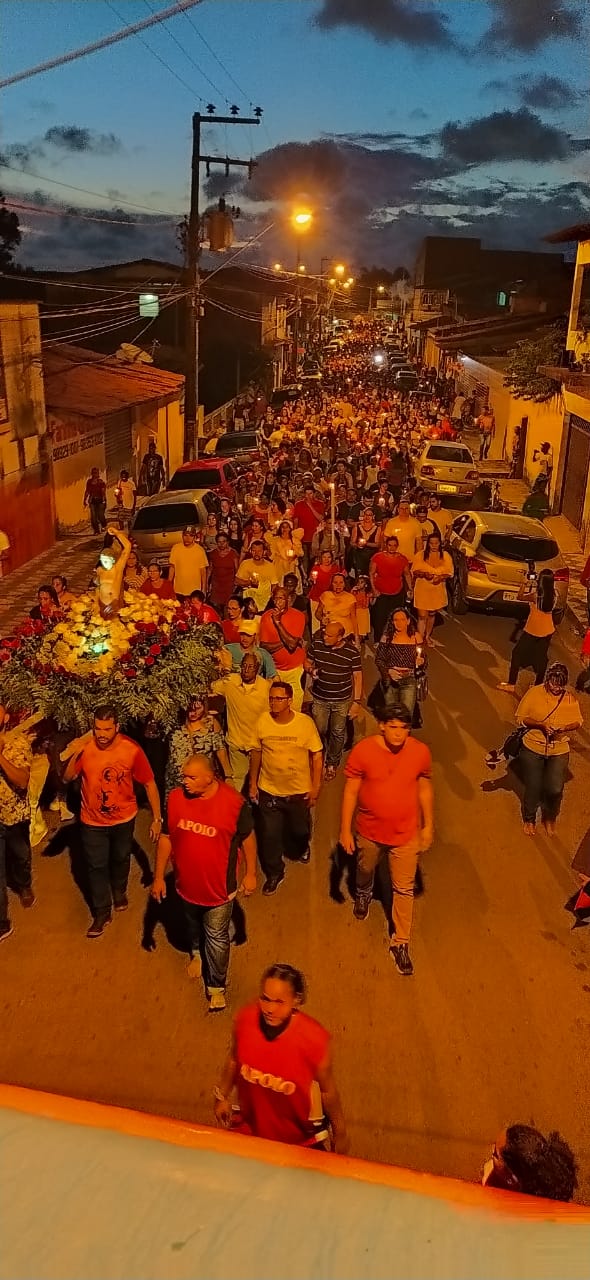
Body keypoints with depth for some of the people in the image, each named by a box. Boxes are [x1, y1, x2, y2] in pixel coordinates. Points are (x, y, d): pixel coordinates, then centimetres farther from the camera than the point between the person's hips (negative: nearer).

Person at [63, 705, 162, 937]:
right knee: (96, 866, 11)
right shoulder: (84, 747, -20)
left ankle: (119, 891, 54)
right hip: (93, 821, 0)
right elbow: (67, 778, -15)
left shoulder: (132, 750, -24)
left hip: (124, 818, 0)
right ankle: (102, 913, 31)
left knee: (120, 860, 25)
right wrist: (73, 756, -34)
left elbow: (149, 784, -15)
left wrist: (157, 818, -12)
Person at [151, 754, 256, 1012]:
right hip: (187, 883, 4)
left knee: (216, 937, 10)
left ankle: (216, 987, 30)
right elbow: (165, 838, -4)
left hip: (219, 886, -3)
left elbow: (247, 837, -8)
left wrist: (251, 873, -3)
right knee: (193, 926, 29)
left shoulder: (233, 802, -24)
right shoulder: (176, 798, -16)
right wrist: (158, 876, 0)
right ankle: (197, 953, 59)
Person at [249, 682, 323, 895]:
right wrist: (253, 783, 3)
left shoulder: (305, 723, -17)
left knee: (300, 829, 21)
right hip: (269, 791, 1)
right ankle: (274, 873, 32)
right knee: (270, 835, 9)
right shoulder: (262, 722, -13)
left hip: (299, 791, 0)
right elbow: (256, 753, 0)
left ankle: (302, 848, 56)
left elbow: (316, 755, -9)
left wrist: (315, 787, -8)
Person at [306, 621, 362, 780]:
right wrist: (311, 670, -16)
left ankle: (332, 764, 30)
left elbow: (357, 677, -8)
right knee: (319, 731, 9)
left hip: (342, 701, -1)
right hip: (320, 699, 2)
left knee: (338, 733, 11)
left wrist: (356, 701, -9)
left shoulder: (352, 651, -15)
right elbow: (307, 662, 8)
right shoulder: (317, 644, -8)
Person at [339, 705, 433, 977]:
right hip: (370, 831, 0)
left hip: (406, 833, 0)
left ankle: (400, 943, 26)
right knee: (365, 870, 28)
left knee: (404, 890, 8)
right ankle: (363, 894, 63)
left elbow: (424, 789, -1)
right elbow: (350, 791, -12)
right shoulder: (363, 751, -22)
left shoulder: (420, 752, -17)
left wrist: (428, 825, 4)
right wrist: (345, 830, -10)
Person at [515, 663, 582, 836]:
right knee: (533, 788, 7)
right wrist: (541, 725, -24)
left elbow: (578, 722, 3)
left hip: (559, 752, 1)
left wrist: (565, 728, -19)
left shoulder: (571, 699, -6)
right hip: (532, 749, -1)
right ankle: (529, 818, 37)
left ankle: (550, 817, 29)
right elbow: (520, 717, -8)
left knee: (555, 789, -4)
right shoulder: (534, 692, -12)